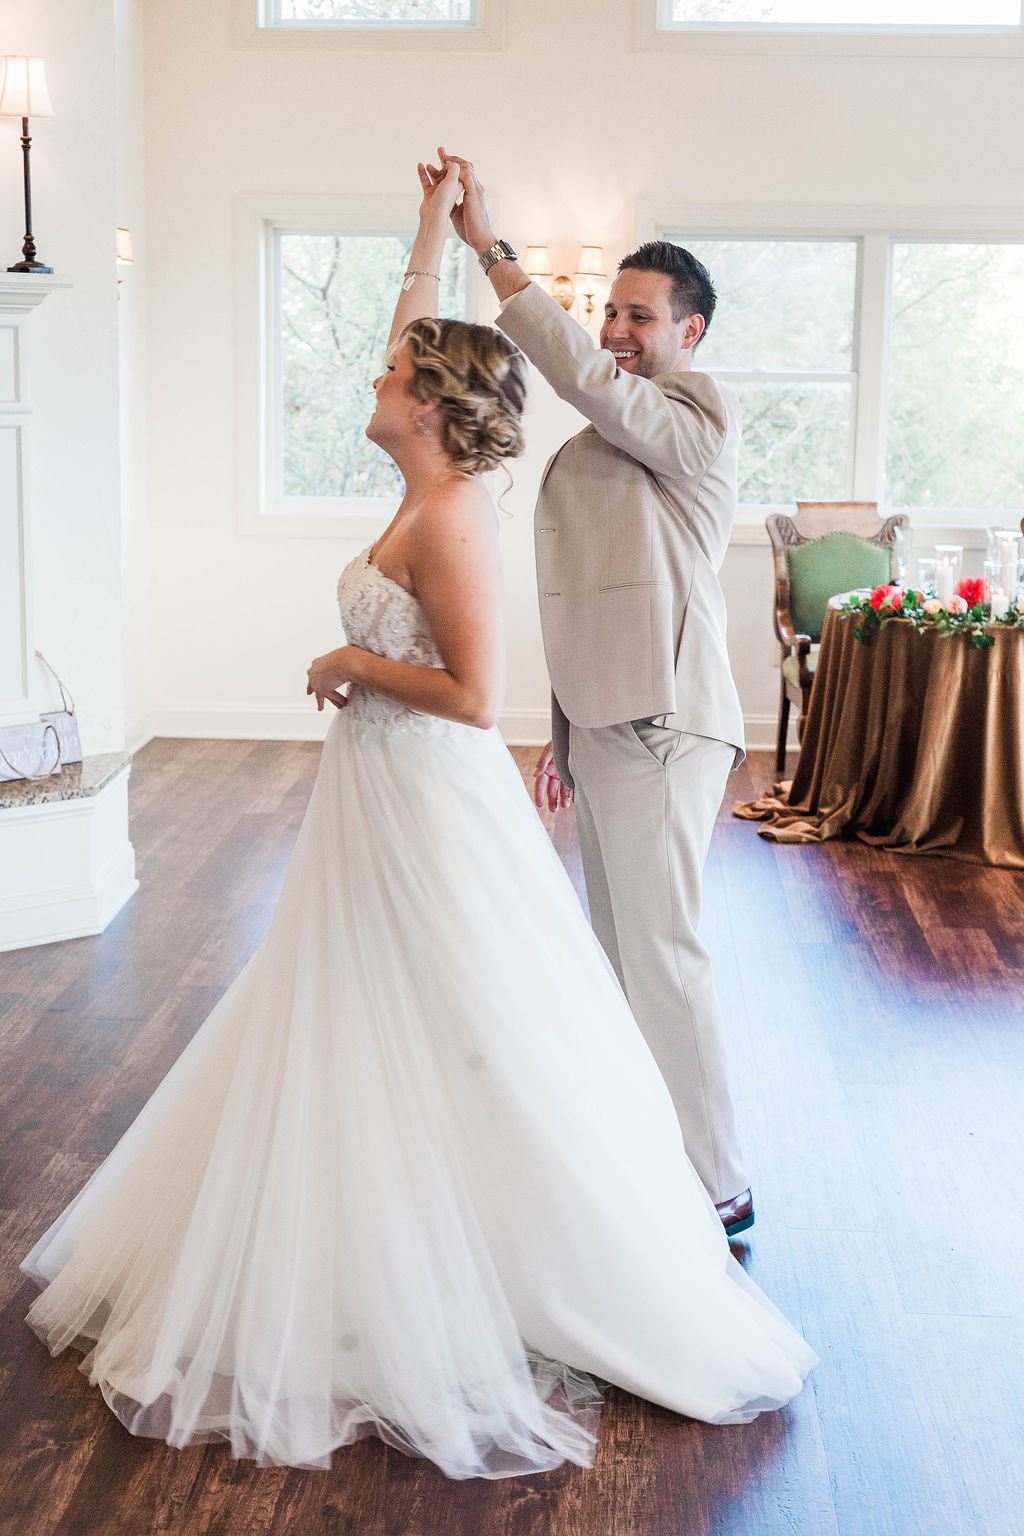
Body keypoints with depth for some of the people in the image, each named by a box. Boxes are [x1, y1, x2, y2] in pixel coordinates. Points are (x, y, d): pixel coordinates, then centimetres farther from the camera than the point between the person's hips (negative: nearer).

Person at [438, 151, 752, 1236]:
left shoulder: (700, 416, -7)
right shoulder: (600, 441, 19)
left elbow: (582, 374, -24)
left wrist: (490, 250, -21)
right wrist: (562, 733, 21)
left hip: (662, 728, -9)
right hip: (602, 725, 9)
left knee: (661, 953, -8)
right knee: (619, 949, 13)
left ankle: (716, 1191, 2)